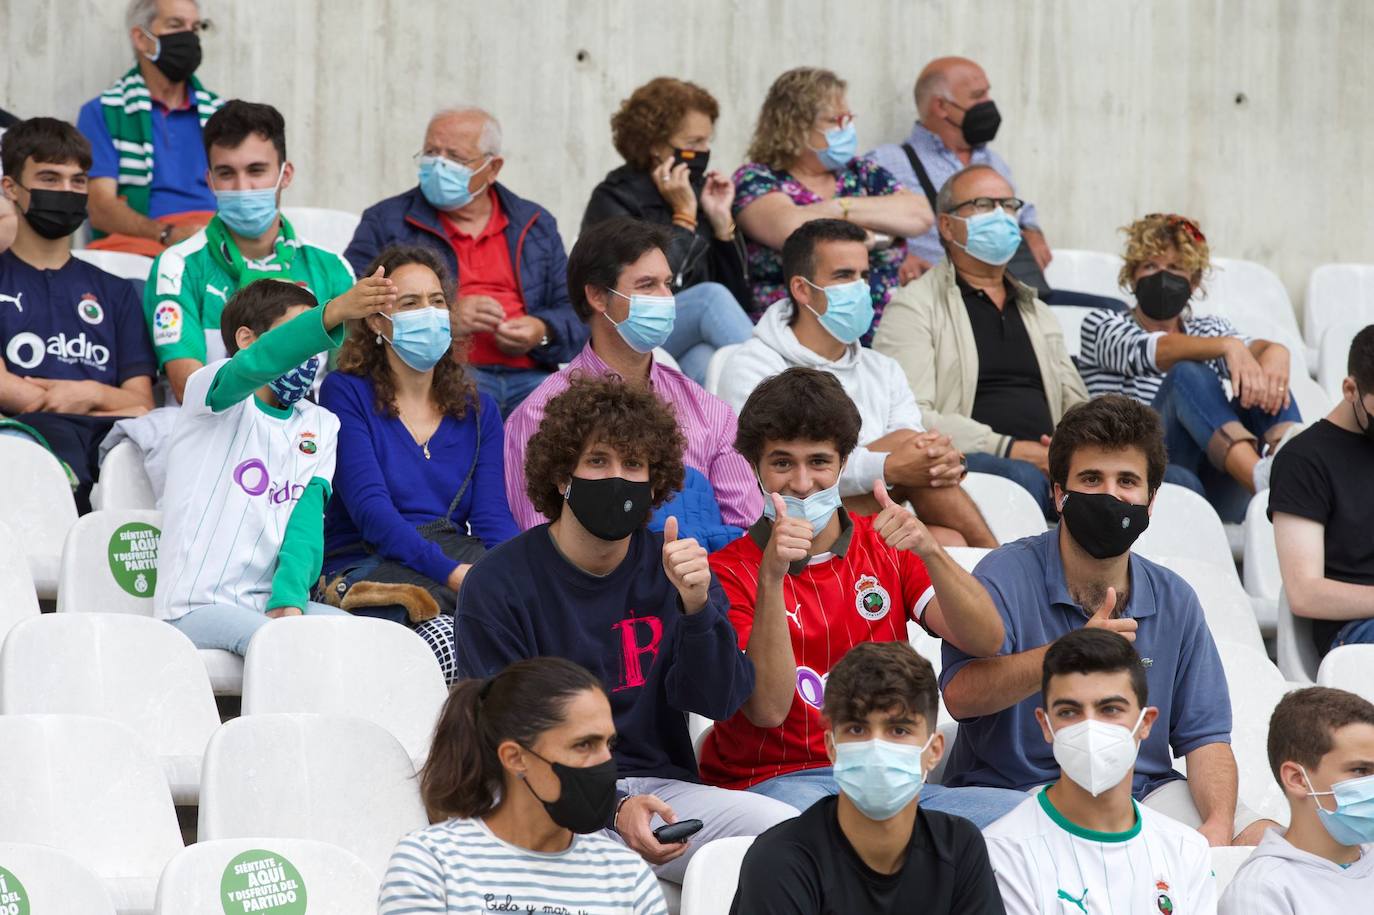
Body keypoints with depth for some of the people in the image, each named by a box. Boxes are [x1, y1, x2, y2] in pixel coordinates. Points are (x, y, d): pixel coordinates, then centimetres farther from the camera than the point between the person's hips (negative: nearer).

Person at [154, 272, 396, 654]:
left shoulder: (320, 426, 15)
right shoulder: (211, 391, -2)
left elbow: (307, 518, 0)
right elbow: (255, 365, -27)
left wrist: (289, 600, -19)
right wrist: (333, 314, -45)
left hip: (272, 602, 6)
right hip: (198, 606, -6)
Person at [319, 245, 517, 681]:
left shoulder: (478, 411, 19)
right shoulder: (345, 394, 4)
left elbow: (493, 518, 8)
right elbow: (370, 507, -9)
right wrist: (452, 572, -22)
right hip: (369, 561, -5)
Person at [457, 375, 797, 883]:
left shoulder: (672, 568, 8)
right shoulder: (497, 584, -3)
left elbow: (718, 701, -2)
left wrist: (697, 607, -21)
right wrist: (611, 810, -21)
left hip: (663, 787, 4)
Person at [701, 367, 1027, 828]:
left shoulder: (884, 546, 13)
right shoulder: (728, 572, 0)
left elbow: (986, 641, -3)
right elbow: (767, 708, -14)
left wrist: (929, 550, -19)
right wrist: (771, 577, -23)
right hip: (775, 784, -4)